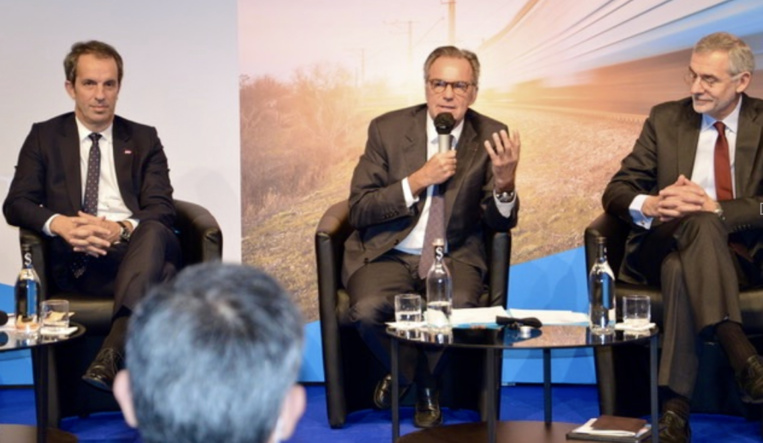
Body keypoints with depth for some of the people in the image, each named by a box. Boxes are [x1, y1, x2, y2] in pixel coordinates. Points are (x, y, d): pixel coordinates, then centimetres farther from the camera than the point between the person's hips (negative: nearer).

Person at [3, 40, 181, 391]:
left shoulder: (143, 139, 18)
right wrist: (58, 223, -18)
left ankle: (112, 354, -49)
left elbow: (162, 208, 5)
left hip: (139, 246, 2)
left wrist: (121, 229, -18)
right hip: (79, 260, -2)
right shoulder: (44, 137, 16)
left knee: (155, 233, -38)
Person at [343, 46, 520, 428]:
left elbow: (499, 223, -1)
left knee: (458, 309, -32)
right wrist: (418, 180, -19)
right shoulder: (387, 129, -3)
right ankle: (405, 370, 6)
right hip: (387, 254, 0)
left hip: (454, 257, 1)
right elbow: (358, 211, -7)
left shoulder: (491, 138, -1)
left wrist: (504, 184, -23)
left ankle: (426, 382, 3)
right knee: (368, 310, -30)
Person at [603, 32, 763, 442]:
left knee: (680, 270, -37)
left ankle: (675, 405, -40)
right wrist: (651, 206, -19)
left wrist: (717, 208, -24)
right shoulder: (665, 119, 11)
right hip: (663, 248, 1)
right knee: (699, 223, -36)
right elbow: (615, 191, 5)